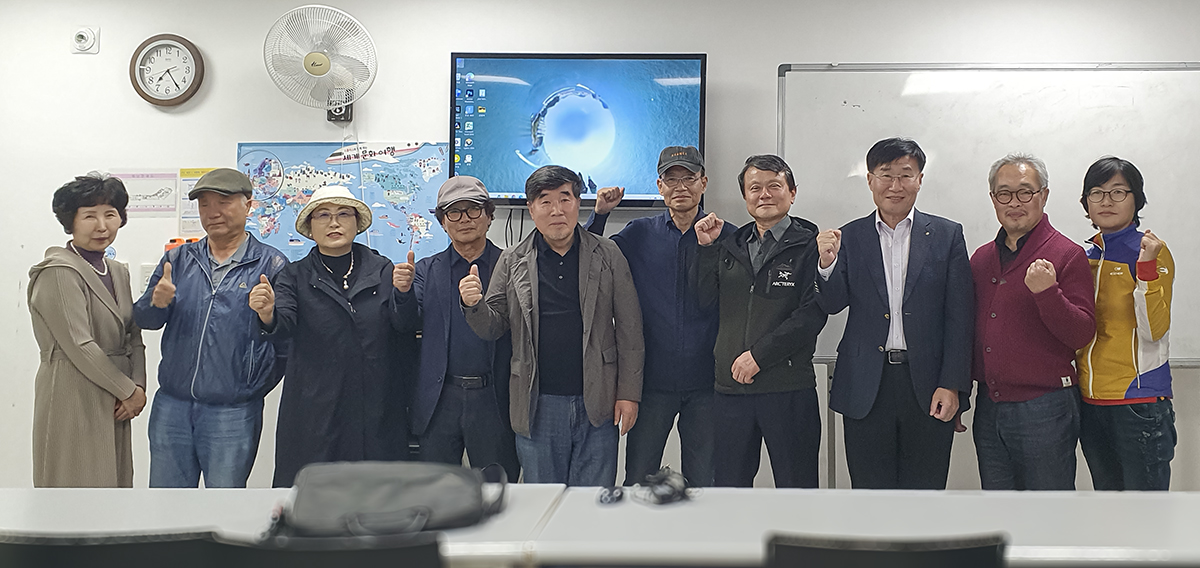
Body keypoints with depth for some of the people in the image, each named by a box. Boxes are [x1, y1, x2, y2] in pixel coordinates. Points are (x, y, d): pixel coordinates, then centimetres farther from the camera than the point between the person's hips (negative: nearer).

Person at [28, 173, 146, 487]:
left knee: (112, 483, 10)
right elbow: (79, 346, -16)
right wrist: (128, 391, -10)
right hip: (73, 399, -8)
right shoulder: (59, 272, -11)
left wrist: (138, 387, -3)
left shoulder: (118, 272, 15)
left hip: (114, 402, 8)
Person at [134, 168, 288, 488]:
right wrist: (157, 303, -16)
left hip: (233, 412, -3)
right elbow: (142, 319, 5)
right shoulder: (178, 259, 11)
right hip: (171, 405, 4)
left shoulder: (271, 265, -2)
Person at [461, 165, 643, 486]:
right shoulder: (512, 262, 5)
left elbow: (629, 330, 2)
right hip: (538, 407, 1)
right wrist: (474, 305, -14)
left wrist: (629, 393, -3)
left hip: (597, 405, -1)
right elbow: (492, 329, 8)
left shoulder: (607, 256, 3)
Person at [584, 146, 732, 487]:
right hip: (652, 379, 1)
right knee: (637, 483, 6)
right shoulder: (639, 234, 7)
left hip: (705, 383, 0)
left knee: (703, 484, 9)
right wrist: (599, 214, -4)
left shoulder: (727, 237, 4)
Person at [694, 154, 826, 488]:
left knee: (795, 486, 4)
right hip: (730, 388, 4)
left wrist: (759, 354, -14)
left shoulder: (809, 245, -1)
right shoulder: (730, 247, 15)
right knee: (727, 485, 11)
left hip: (789, 388, -4)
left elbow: (812, 314, -11)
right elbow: (704, 300, 10)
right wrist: (706, 248, 1)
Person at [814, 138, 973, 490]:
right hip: (866, 390, 1)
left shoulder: (947, 235, 3)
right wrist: (828, 263, -19)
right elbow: (832, 305, 1)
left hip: (927, 386, -1)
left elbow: (960, 315, 0)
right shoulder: (850, 237, 7)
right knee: (870, 488, 8)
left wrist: (952, 385, -7)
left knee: (925, 488, 7)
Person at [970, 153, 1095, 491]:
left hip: (1044, 410, -5)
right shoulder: (981, 259, 12)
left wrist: (1047, 292, -27)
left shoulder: (1067, 256, -6)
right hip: (988, 408, 6)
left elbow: (1082, 336, -12)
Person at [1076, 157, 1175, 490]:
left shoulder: (1152, 251, -8)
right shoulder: (1087, 256, 10)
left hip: (1138, 400, -6)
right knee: (1106, 490, 16)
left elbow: (1154, 330, -17)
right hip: (1090, 400, 7)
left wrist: (1146, 267, -25)